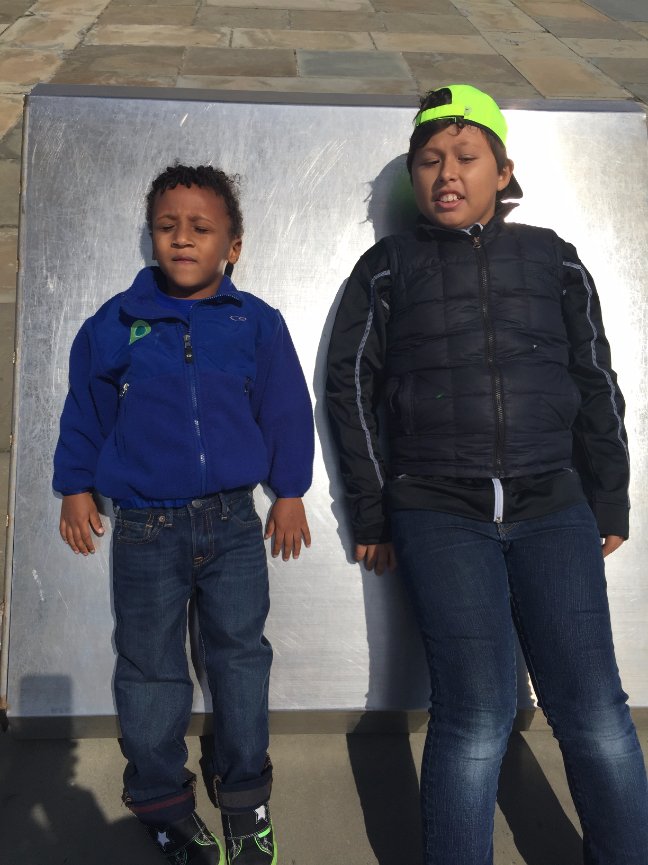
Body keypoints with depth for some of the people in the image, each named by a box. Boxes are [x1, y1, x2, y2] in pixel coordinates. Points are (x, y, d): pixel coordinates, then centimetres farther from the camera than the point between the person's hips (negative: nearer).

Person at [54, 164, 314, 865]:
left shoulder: (257, 324, -1)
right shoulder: (116, 323, -1)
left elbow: (286, 412, 6)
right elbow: (86, 410, 9)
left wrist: (288, 492, 9)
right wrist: (76, 488, 9)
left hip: (234, 524, 1)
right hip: (146, 530, 0)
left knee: (240, 658, 11)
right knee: (149, 671, 11)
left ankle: (245, 798, 31)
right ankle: (163, 804, 31)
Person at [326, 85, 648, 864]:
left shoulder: (551, 259, 11)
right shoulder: (388, 269, 7)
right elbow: (350, 387, 7)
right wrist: (372, 514, 4)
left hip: (553, 511, 2)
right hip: (439, 517, -1)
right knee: (476, 713, -6)